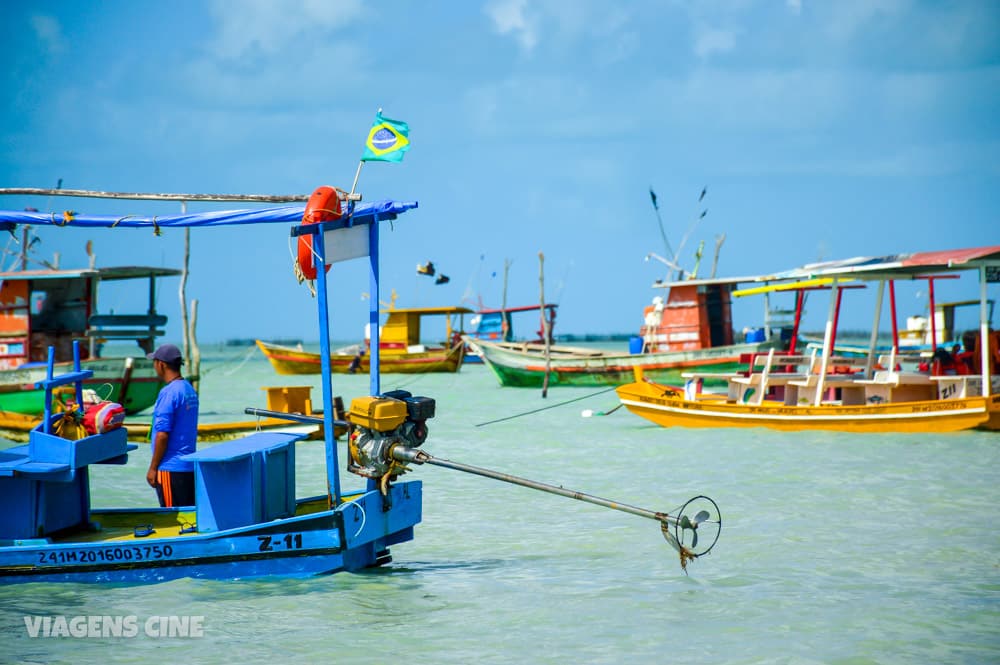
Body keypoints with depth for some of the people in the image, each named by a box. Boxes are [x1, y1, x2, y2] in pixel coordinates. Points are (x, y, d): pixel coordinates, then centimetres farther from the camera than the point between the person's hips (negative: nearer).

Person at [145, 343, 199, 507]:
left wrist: (153, 468, -11)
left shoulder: (168, 392, -15)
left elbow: (162, 435, -18)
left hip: (171, 468, -8)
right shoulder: (190, 389, 11)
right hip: (190, 466, 8)